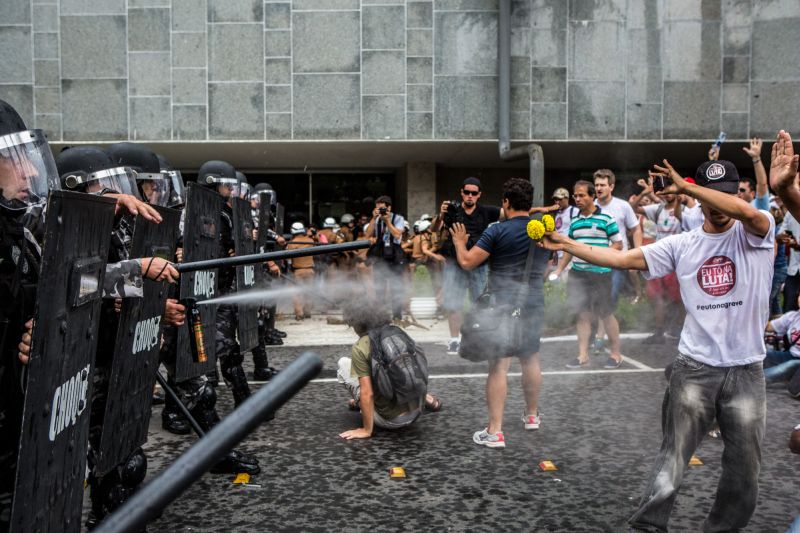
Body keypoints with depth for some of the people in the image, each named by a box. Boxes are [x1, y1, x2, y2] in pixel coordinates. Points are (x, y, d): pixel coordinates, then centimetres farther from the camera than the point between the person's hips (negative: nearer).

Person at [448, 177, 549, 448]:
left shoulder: (498, 230, -12)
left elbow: (466, 262, -10)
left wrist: (459, 242, 8)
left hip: (502, 304, -5)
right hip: (534, 302, 6)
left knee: (499, 366, -5)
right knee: (531, 360, 20)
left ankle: (495, 432, -4)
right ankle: (532, 416, 36)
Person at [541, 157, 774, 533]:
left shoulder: (755, 234, -2)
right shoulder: (682, 245, 3)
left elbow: (747, 211, -27)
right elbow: (621, 259, -2)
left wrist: (686, 186, -25)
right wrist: (564, 245, -8)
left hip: (746, 370, 0)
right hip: (694, 368, 0)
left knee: (744, 466, 13)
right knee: (672, 456, 2)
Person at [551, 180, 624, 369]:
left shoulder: (605, 218, -5)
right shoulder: (574, 221, 11)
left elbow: (618, 244, -2)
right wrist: (559, 270, 11)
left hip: (600, 273, -5)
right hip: (577, 273, 5)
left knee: (606, 314, 3)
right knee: (583, 314, 7)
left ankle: (616, 354, 16)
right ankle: (583, 355, 12)